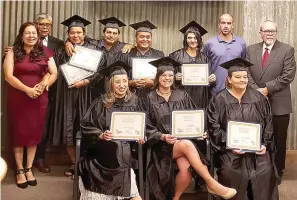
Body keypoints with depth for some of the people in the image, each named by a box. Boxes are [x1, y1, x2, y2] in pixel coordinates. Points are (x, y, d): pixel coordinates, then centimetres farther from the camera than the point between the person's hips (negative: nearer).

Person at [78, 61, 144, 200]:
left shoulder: (133, 102, 6)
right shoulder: (101, 103, -2)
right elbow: (86, 126, 0)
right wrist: (101, 135, -16)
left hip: (124, 152, 2)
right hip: (103, 152, -2)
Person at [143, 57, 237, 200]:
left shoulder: (182, 96, 10)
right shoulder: (150, 99, 3)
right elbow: (147, 126, -1)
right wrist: (162, 136, -17)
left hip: (183, 140, 2)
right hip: (162, 145, -2)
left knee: (186, 169, -29)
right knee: (187, 145, -33)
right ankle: (211, 184, -27)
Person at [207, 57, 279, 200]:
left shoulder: (258, 98, 7)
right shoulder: (219, 100, -1)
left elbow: (268, 124, 10)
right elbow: (214, 128, -4)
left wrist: (265, 144, -2)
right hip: (231, 151, -2)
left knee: (265, 173, -17)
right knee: (232, 174, -22)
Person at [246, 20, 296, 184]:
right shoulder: (251, 50, 8)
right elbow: (247, 73, 1)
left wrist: (267, 88, -15)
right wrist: (256, 91, -13)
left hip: (278, 104, -2)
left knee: (278, 140, 8)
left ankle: (277, 171, 24)